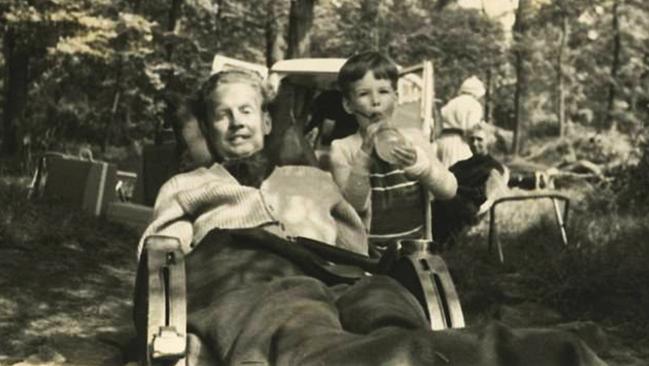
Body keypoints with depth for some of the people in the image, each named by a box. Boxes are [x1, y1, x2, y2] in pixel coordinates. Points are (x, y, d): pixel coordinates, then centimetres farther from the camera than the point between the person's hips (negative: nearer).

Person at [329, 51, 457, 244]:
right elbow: (353, 204, -11)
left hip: (414, 243, 2)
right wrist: (364, 154, -21)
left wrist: (417, 162, -20)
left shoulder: (413, 139, 6)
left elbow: (448, 190, -3)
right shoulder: (342, 149, 1)